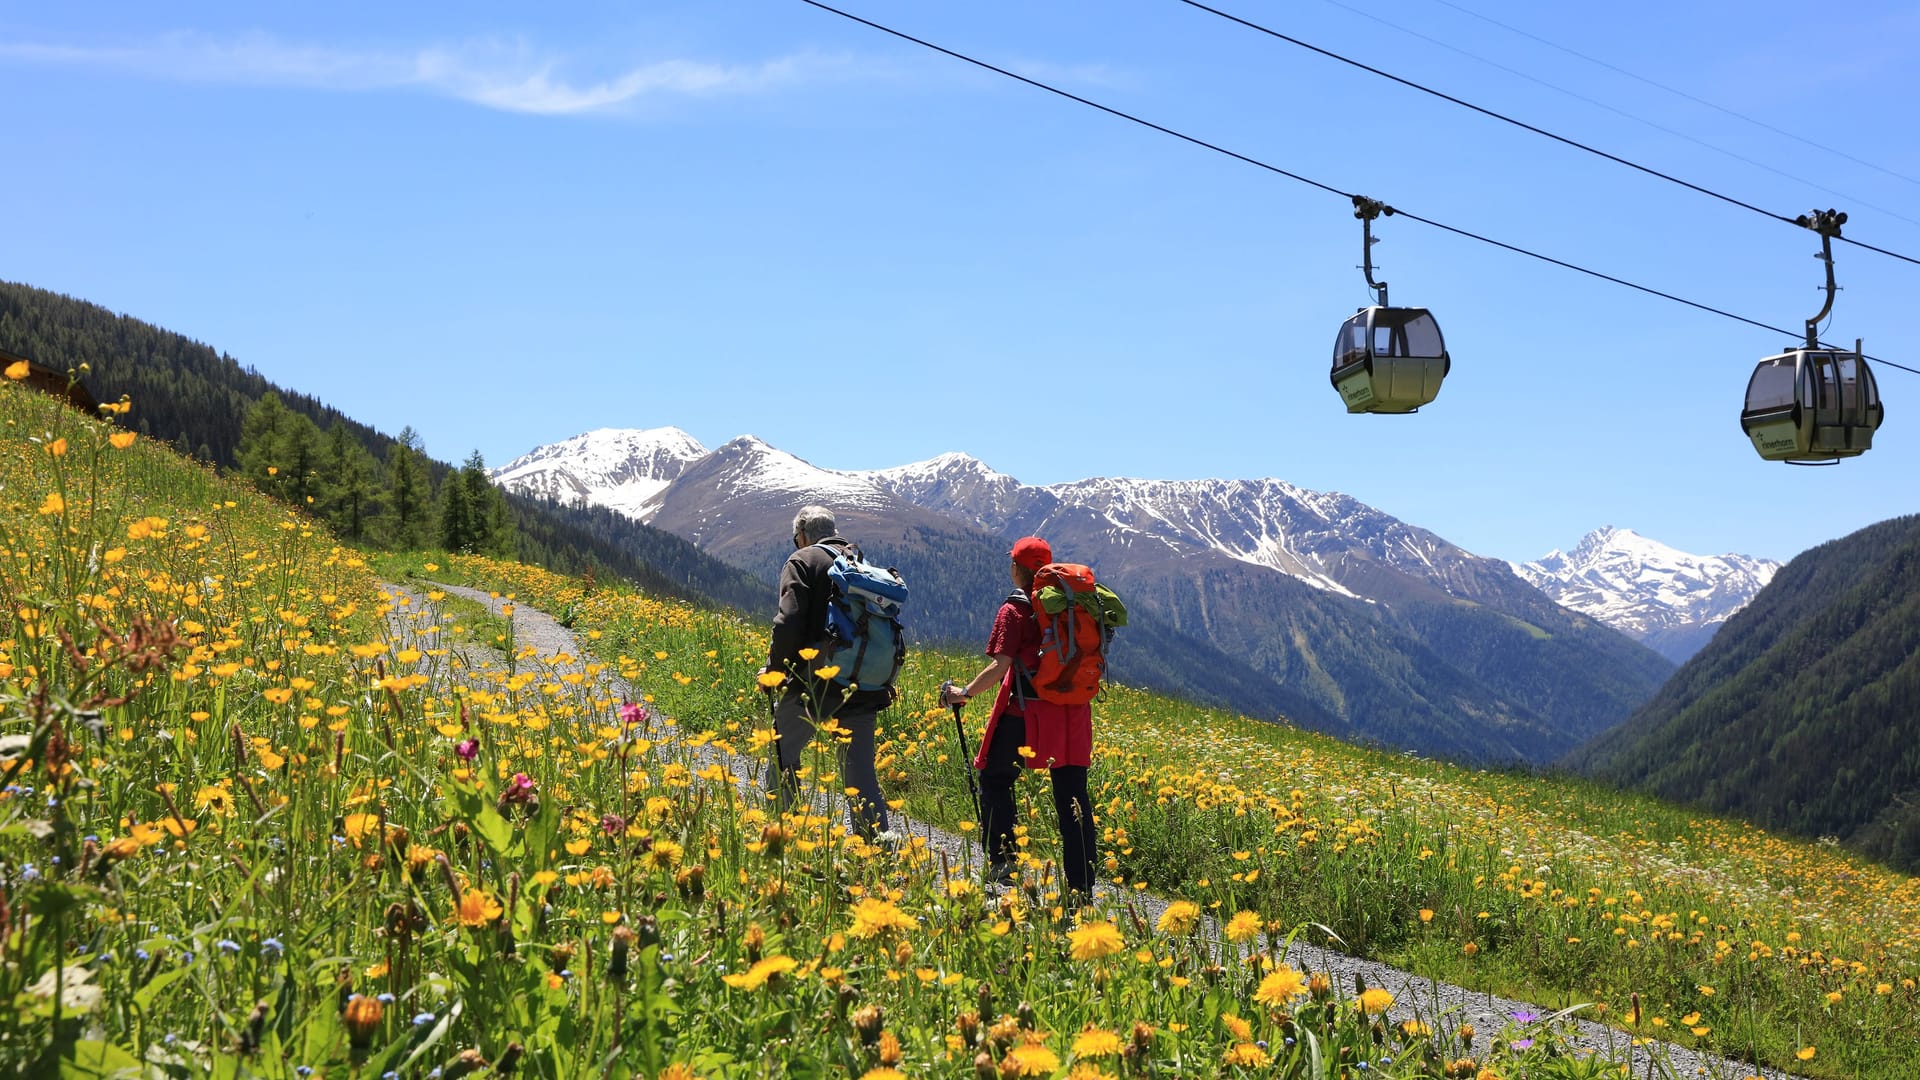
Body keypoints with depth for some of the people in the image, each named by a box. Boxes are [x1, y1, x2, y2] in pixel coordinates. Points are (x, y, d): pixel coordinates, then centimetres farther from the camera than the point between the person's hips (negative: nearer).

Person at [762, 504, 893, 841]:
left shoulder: (802, 561, 0)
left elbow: (789, 621, -13)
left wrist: (774, 670, -2)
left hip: (815, 684, -5)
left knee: (782, 752, 12)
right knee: (861, 773, 6)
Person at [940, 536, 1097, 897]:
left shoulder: (1014, 611, -8)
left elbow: (1000, 666, -14)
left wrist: (965, 693, -2)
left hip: (1026, 713, -4)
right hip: (1072, 714, 5)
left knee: (995, 781, 15)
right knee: (1072, 795, 6)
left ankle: (1001, 864, 9)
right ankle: (1081, 886, 4)